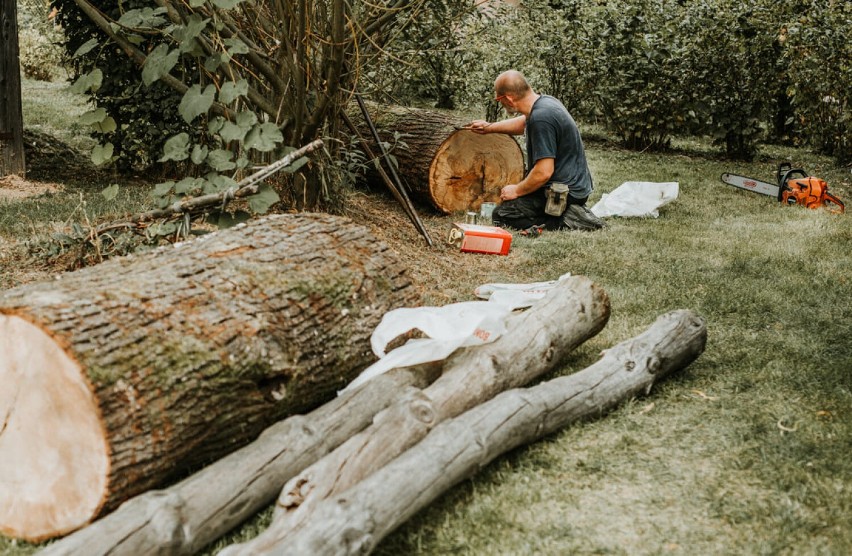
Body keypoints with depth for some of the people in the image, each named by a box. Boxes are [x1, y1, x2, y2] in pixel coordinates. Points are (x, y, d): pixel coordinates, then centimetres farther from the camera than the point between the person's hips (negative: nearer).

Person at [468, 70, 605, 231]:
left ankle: (566, 221, -11)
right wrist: (489, 127, 34)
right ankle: (572, 212, 12)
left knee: (501, 216, -7)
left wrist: (516, 190, -12)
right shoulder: (546, 101, 5)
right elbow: (523, 123, 30)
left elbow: (544, 172, -27)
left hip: (564, 190, -10)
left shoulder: (541, 118, -25)